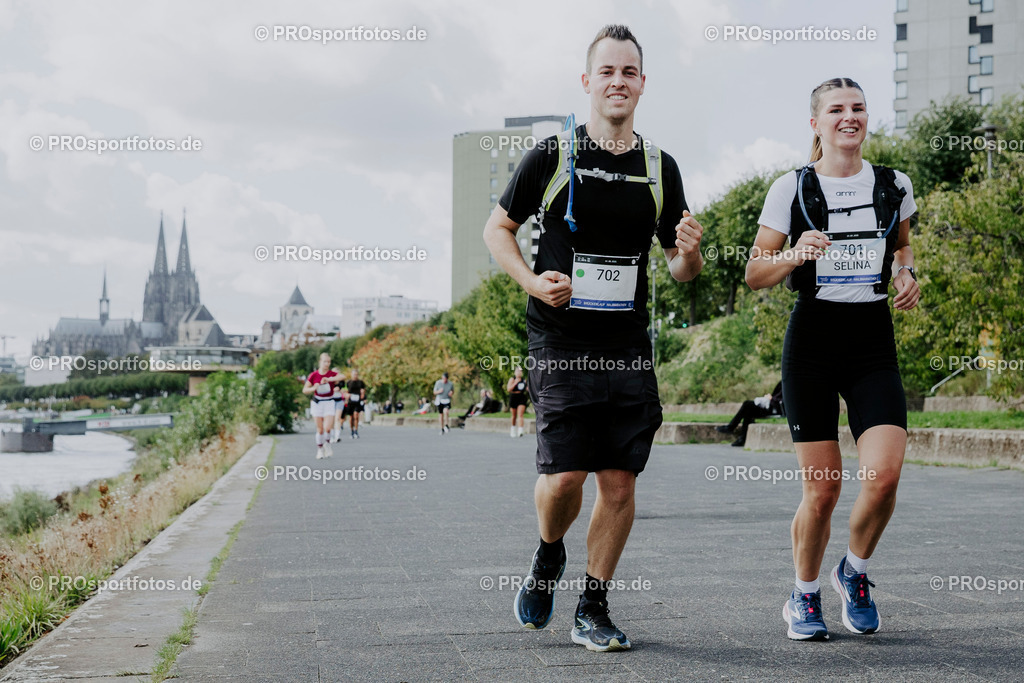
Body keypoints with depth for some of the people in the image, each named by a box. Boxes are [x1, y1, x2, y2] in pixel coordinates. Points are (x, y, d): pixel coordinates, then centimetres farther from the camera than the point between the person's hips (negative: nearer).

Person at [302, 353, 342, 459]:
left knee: (327, 428, -12)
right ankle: (320, 449, 16)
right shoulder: (313, 375, -3)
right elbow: (304, 390, 1)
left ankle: (327, 445, 15)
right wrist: (314, 388, -20)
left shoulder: (332, 374, -5)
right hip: (317, 402, 1)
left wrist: (328, 379, -45)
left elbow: (341, 377, -29)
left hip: (329, 403, -1)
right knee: (320, 429, 1)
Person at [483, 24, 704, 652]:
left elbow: (682, 269, 15)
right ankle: (549, 558, 21)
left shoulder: (661, 168, 9)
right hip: (561, 342, -3)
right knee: (563, 477, -12)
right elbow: (498, 229, 8)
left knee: (620, 483, 2)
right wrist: (532, 280, -9)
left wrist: (690, 253, -9)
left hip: (629, 347, 3)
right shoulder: (553, 155, 0)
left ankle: (594, 611, 16)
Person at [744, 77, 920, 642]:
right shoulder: (791, 189, -1)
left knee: (884, 474, -15)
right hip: (813, 340, -2)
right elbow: (755, 274, 2)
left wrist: (906, 275, 6)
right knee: (822, 488, -3)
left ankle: (855, 572, 15)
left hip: (875, 345, 2)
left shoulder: (894, 186, 7)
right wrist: (794, 256, -18)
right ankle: (804, 597, 22)